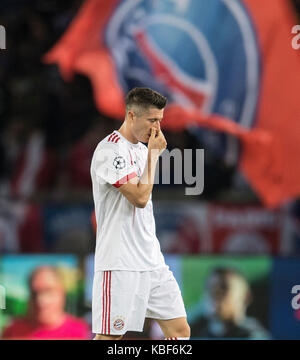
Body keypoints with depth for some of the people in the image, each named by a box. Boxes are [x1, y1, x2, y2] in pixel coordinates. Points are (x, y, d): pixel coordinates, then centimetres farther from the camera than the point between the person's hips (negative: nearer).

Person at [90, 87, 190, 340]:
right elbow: (140, 197, -20)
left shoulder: (142, 148, 16)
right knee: (109, 337, -8)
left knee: (180, 330, 4)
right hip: (120, 264, -9)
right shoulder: (110, 150, -13)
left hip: (152, 262, 9)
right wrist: (154, 154, -10)